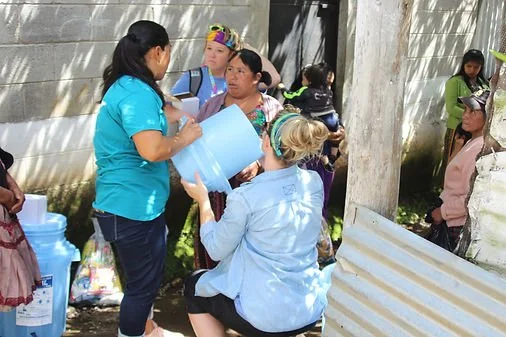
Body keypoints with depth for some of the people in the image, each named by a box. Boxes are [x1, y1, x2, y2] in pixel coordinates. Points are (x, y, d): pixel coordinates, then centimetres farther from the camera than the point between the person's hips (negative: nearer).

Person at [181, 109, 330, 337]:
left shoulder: (245, 198, -21)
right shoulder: (314, 182, -6)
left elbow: (216, 250, -6)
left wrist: (203, 200, 4)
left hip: (265, 318, -6)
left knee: (193, 287, 23)